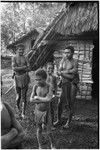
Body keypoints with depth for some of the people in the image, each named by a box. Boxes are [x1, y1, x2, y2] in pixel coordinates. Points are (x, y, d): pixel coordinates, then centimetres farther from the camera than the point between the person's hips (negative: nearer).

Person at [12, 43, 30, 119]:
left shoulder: (25, 58, 5)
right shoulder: (14, 58, 0)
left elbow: (29, 69, -2)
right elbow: (14, 68, -13)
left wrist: (19, 68, -13)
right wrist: (24, 67, -13)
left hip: (25, 78, 1)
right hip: (17, 78, -1)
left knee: (24, 96, 1)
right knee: (18, 96, 7)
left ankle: (23, 113, 9)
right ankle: (18, 107, 34)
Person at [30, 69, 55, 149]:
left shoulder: (49, 87, -17)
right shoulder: (35, 86, -10)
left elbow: (49, 99, -29)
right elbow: (31, 100, -13)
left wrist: (37, 97, -18)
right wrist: (44, 100, -21)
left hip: (46, 112, -2)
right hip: (38, 111, 2)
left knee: (48, 132, 2)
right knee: (39, 130, 15)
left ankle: (52, 145, 31)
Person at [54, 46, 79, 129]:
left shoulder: (75, 62, -11)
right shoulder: (63, 59, 4)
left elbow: (71, 77, -17)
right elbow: (60, 71, -5)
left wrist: (62, 73, -15)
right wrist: (70, 71, -17)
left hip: (72, 84, -4)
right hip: (64, 84, 4)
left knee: (71, 104, 4)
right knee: (60, 104, 7)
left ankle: (68, 122, 23)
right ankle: (58, 120, 27)